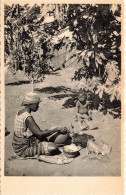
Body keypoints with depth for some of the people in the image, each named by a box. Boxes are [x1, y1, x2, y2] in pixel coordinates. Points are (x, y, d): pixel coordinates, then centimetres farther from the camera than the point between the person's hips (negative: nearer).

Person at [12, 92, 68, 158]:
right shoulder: (28, 117, -25)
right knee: (53, 147, -19)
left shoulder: (20, 112, 5)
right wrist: (57, 130, -17)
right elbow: (40, 134, -25)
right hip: (24, 149, -10)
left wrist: (46, 130, 6)